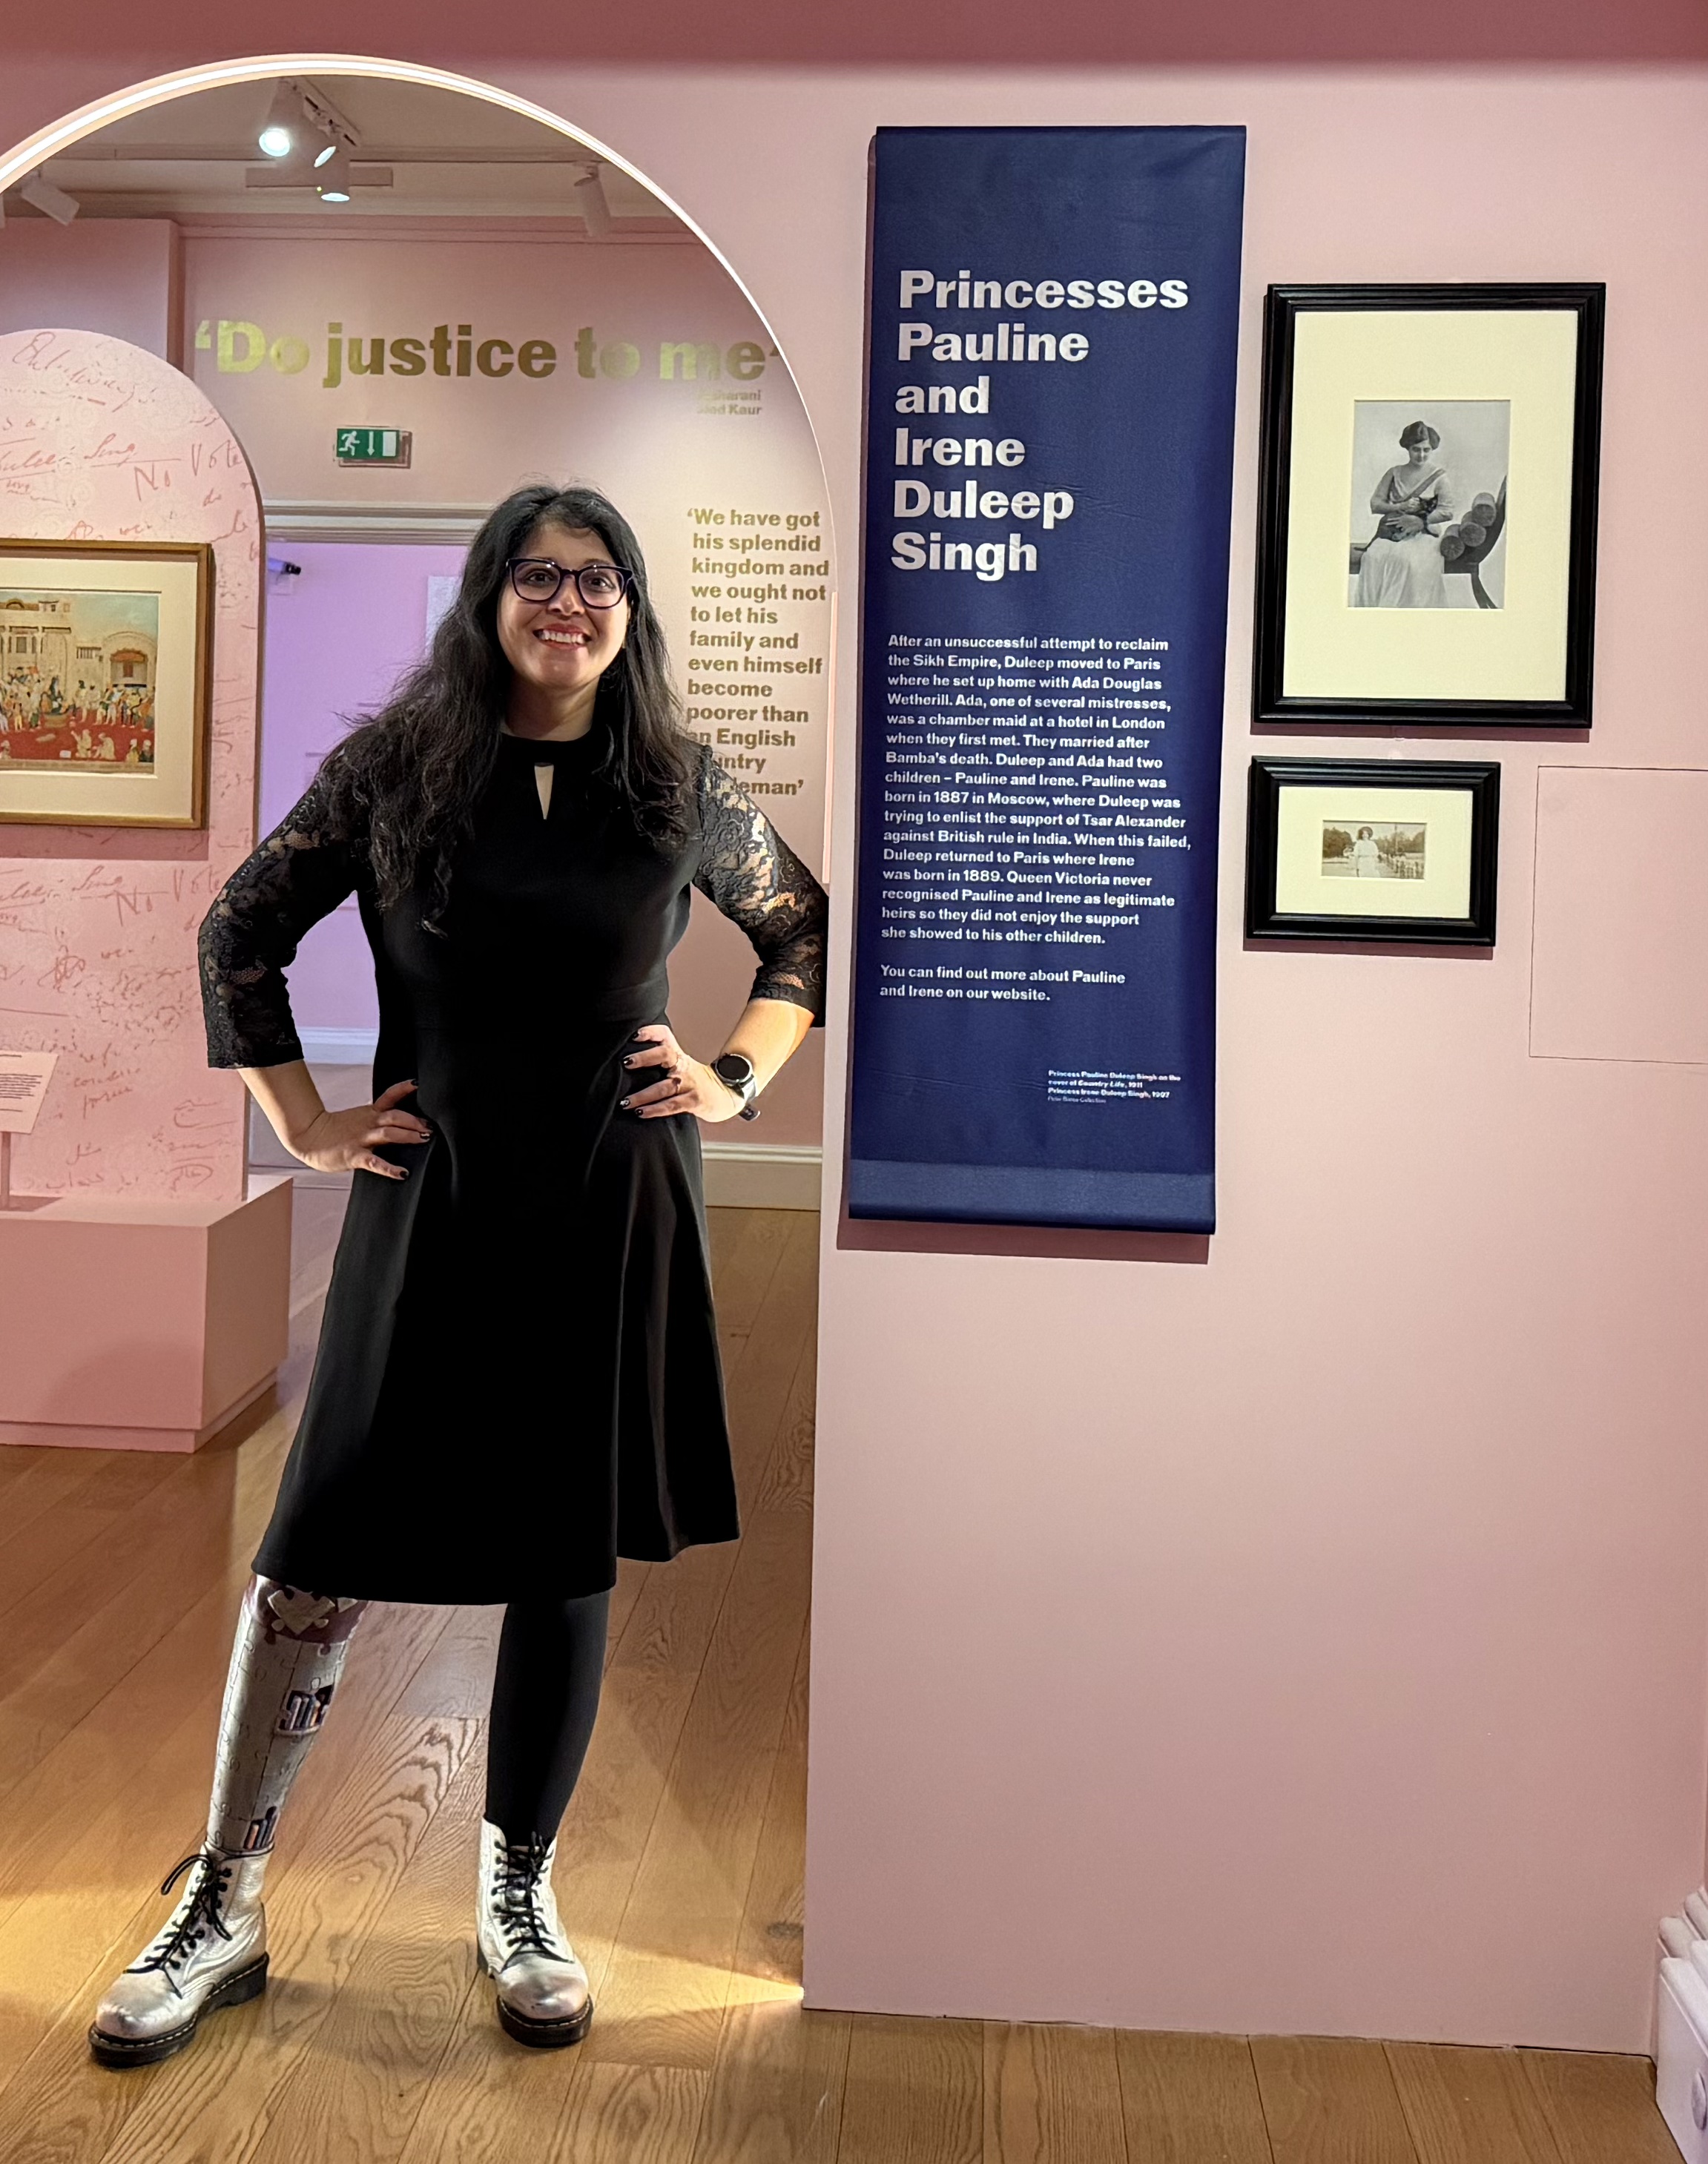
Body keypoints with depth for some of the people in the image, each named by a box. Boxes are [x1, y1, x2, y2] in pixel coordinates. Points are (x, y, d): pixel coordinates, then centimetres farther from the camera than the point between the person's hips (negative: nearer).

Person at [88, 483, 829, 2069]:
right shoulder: (392, 767, 0)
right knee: (326, 1548, 0)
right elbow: (240, 935, 6)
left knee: (570, 1553, 9)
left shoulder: (681, 789, 3)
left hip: (618, 1210, 2)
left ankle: (517, 1896, 27)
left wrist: (738, 1080, 6)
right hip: (434, 1202, -1)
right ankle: (223, 1906, 17)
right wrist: (306, 1128, 1)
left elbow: (806, 933, 17)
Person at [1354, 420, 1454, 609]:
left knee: (1407, 560, -36)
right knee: (1373, 557, -29)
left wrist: (1419, 521, -15)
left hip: (1423, 534, -3)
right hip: (1392, 532, 3)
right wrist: (1400, 507, -8)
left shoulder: (1439, 476, 6)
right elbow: (1375, 503, 9)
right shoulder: (1394, 473, 17)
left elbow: (1447, 512, -4)